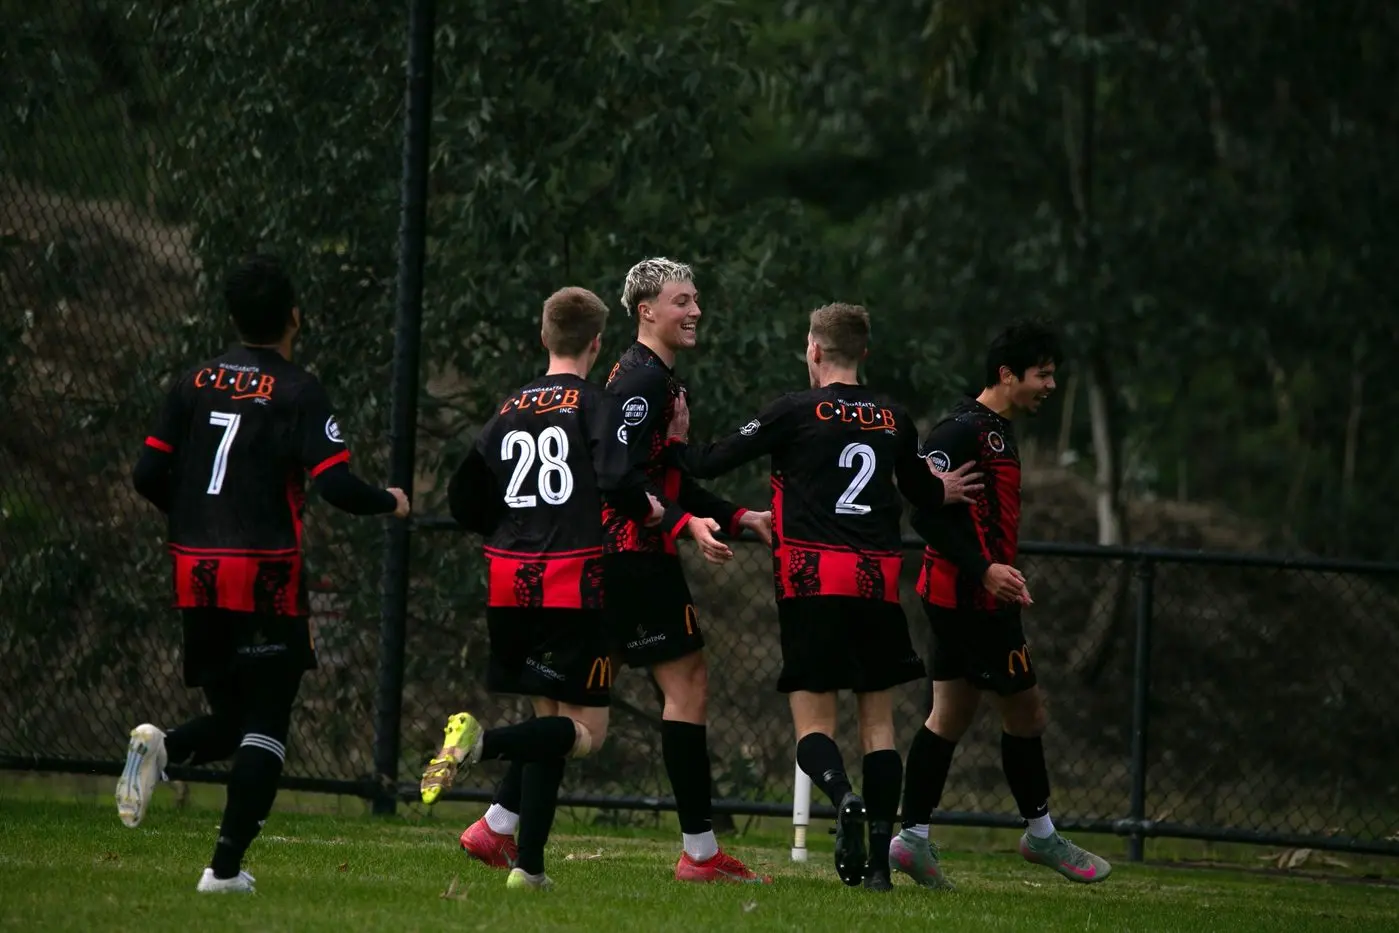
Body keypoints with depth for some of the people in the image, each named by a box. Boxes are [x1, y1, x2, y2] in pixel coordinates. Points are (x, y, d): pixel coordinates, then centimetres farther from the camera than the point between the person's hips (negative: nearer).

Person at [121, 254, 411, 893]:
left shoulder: (195, 383, 7)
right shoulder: (298, 392, -7)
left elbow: (148, 475, 7)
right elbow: (336, 485, -13)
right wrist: (389, 503, 7)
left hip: (195, 576, 5)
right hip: (267, 576, -5)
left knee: (230, 717, 18)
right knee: (266, 725, 3)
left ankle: (162, 748, -14)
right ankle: (226, 866, -6)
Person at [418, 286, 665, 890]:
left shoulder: (511, 409, 13)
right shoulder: (595, 406, -3)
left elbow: (464, 499, 14)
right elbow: (618, 481, -19)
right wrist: (647, 509, 2)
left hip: (509, 584, 6)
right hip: (572, 584, -6)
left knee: (549, 718, 15)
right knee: (585, 731, -2)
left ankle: (529, 865, 6)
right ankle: (480, 742, -28)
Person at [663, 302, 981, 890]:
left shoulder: (796, 412, -1)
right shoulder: (893, 419, 11)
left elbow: (711, 463, 1)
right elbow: (921, 492, 28)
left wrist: (676, 442, 21)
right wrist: (943, 493, 51)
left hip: (813, 582, -3)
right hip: (878, 583, 3)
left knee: (813, 725, 0)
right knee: (878, 722, 9)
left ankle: (843, 796, -31)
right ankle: (880, 858, 2)